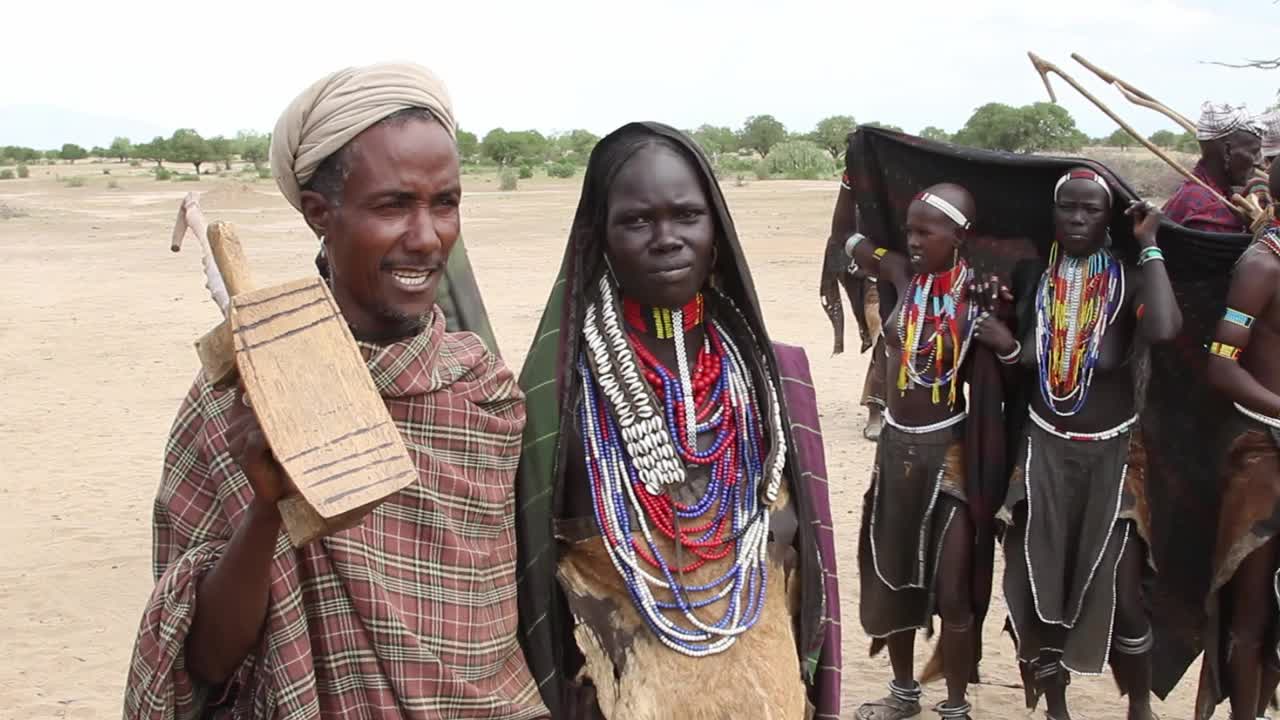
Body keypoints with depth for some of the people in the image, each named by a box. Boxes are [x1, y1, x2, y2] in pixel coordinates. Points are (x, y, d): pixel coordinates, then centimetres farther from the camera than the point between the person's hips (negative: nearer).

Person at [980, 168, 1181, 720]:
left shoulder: (1130, 280, -9)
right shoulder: (1031, 279, 2)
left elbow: (1164, 329, -31)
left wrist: (1149, 245, -21)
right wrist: (1004, 344, -12)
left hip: (1112, 452, -3)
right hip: (1045, 448, 3)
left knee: (1119, 588, -2)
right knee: (1037, 584, 4)